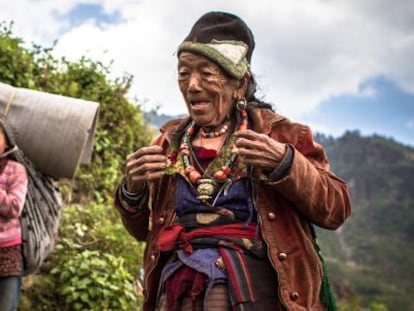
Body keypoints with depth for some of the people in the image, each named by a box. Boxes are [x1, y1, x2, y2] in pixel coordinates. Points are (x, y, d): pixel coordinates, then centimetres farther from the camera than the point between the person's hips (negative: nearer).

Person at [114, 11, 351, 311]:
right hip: (176, 285, 3)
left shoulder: (276, 131, 4)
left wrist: (284, 164, -16)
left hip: (251, 282, -2)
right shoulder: (170, 142, 14)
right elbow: (143, 230, 18)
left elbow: (336, 209, 0)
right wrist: (133, 189, -3)